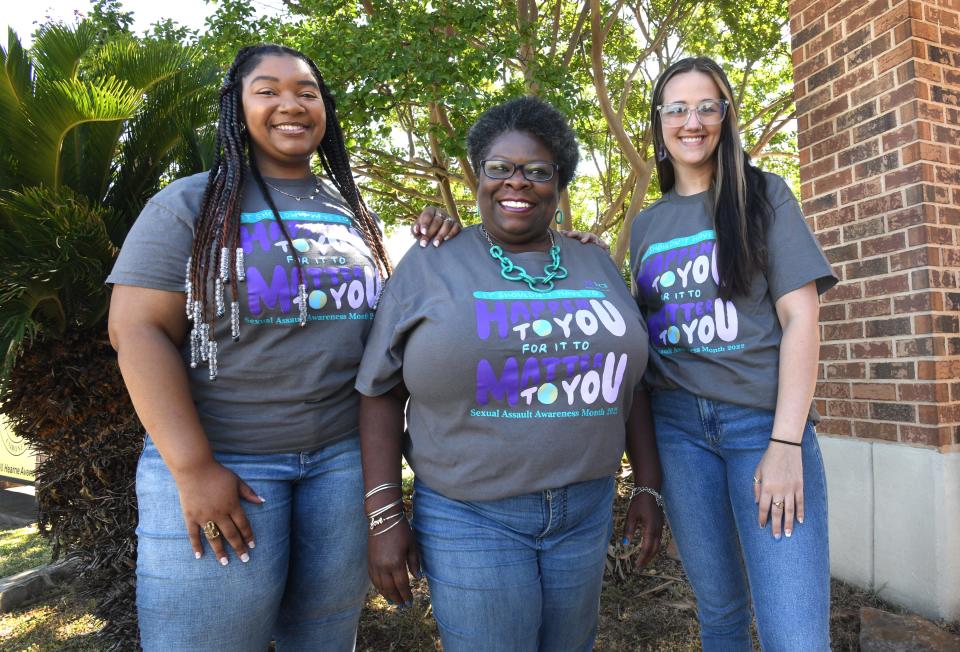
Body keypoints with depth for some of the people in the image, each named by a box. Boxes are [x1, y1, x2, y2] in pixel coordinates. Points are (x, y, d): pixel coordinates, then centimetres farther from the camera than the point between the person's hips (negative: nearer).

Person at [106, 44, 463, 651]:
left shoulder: (353, 210, 10)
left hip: (345, 456, 4)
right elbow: (138, 331, -10)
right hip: (220, 460, -3)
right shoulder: (190, 205, -3)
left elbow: (384, 317, 17)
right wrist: (193, 468, -17)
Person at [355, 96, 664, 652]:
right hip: (469, 518, -3)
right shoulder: (430, 266, -4)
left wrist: (649, 487, 9)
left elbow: (628, 381, 11)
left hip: (587, 511, 4)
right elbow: (382, 393, -4)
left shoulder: (596, 266, 7)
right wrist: (385, 517, -8)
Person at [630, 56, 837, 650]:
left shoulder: (763, 195, 2)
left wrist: (786, 444, -13)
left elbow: (800, 318, -5)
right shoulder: (646, 224, 13)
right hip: (678, 425, 3)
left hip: (763, 422, -3)